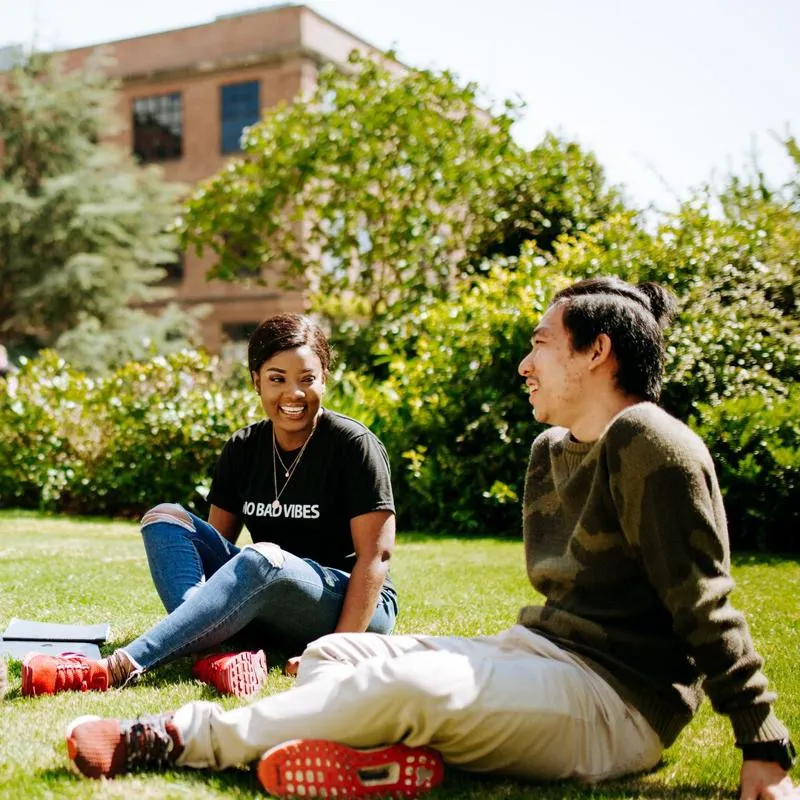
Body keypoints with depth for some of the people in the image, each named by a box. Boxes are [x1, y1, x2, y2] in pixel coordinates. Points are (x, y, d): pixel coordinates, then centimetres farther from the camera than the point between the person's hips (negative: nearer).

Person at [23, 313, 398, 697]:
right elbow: (217, 539, 6)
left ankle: (120, 667, -42)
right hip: (265, 609, 6)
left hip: (348, 605, -6)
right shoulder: (242, 449, 5)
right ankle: (211, 653, -36)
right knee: (164, 517, -10)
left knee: (263, 558, -37)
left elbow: (375, 554, -16)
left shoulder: (354, 445, -11)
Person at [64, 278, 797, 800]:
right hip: (538, 653, 10)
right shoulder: (551, 452, 15)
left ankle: (170, 741, -19)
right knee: (329, 654, 2)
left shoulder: (649, 444, -12)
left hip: (616, 701, -9)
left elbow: (704, 606, -14)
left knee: (405, 683, -30)